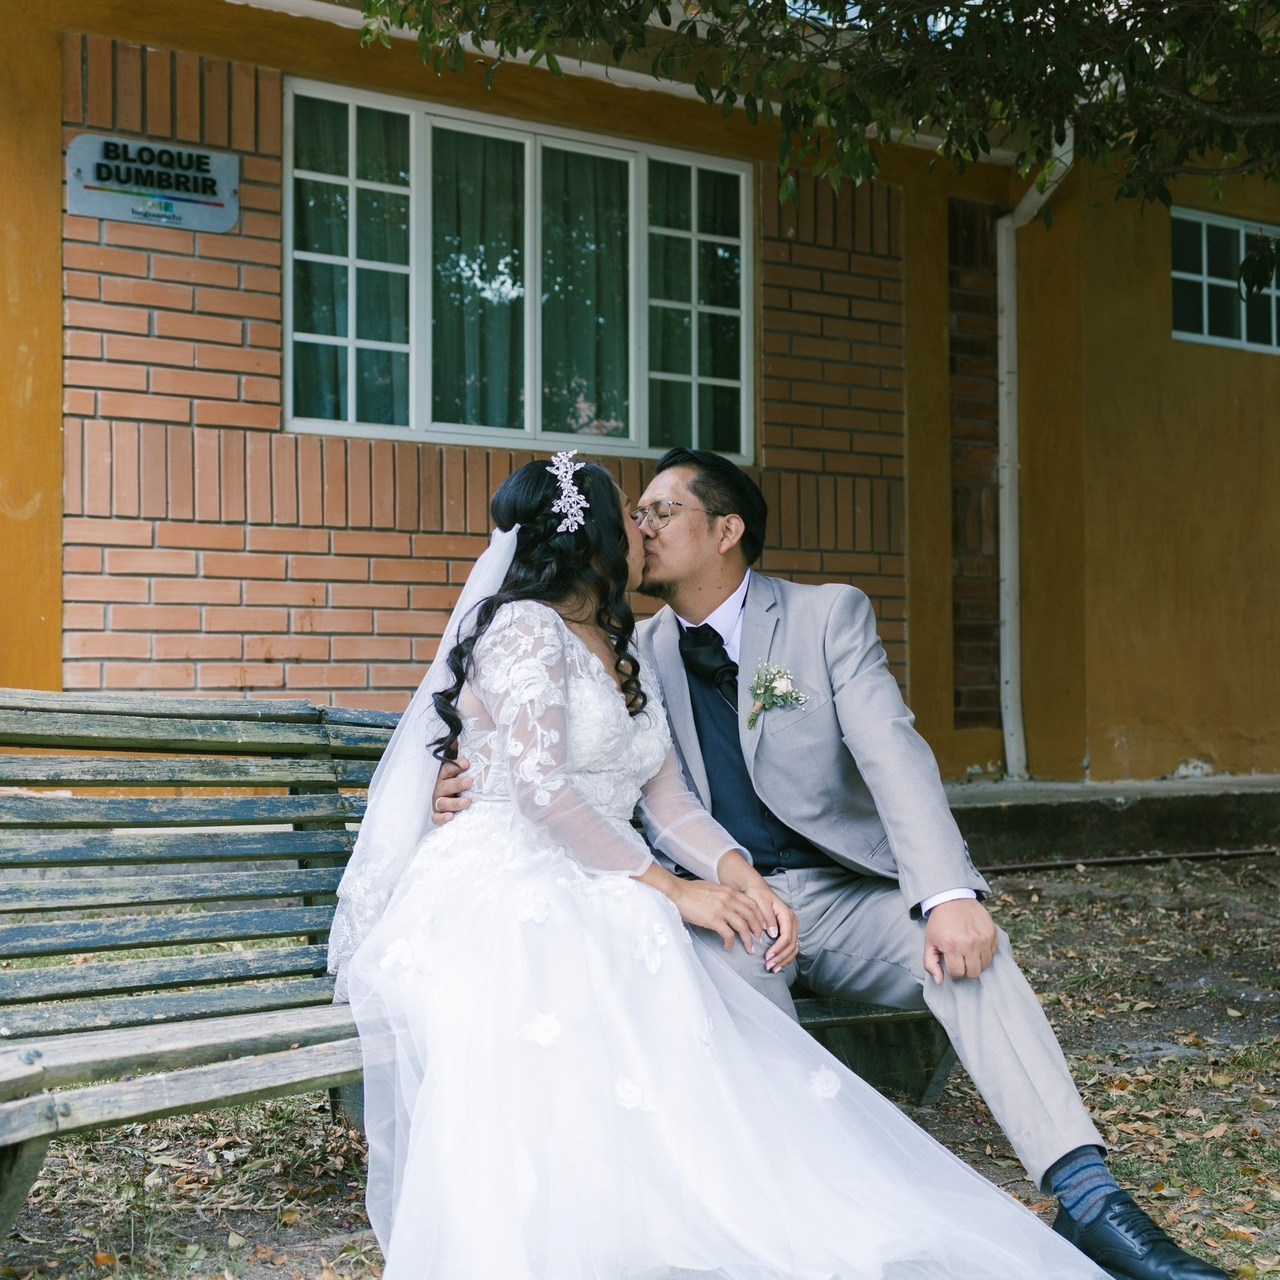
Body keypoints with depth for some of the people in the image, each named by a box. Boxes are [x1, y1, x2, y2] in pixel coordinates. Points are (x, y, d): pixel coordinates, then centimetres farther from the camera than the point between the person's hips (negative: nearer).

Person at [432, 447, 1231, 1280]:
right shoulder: (639, 655, 9)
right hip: (726, 914, 1)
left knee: (967, 944, -28)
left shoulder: (830, 616, 1)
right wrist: (481, 797, -13)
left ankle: (1086, 1195, -31)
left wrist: (947, 892, -27)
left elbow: (892, 753, -12)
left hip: (846, 897, 0)